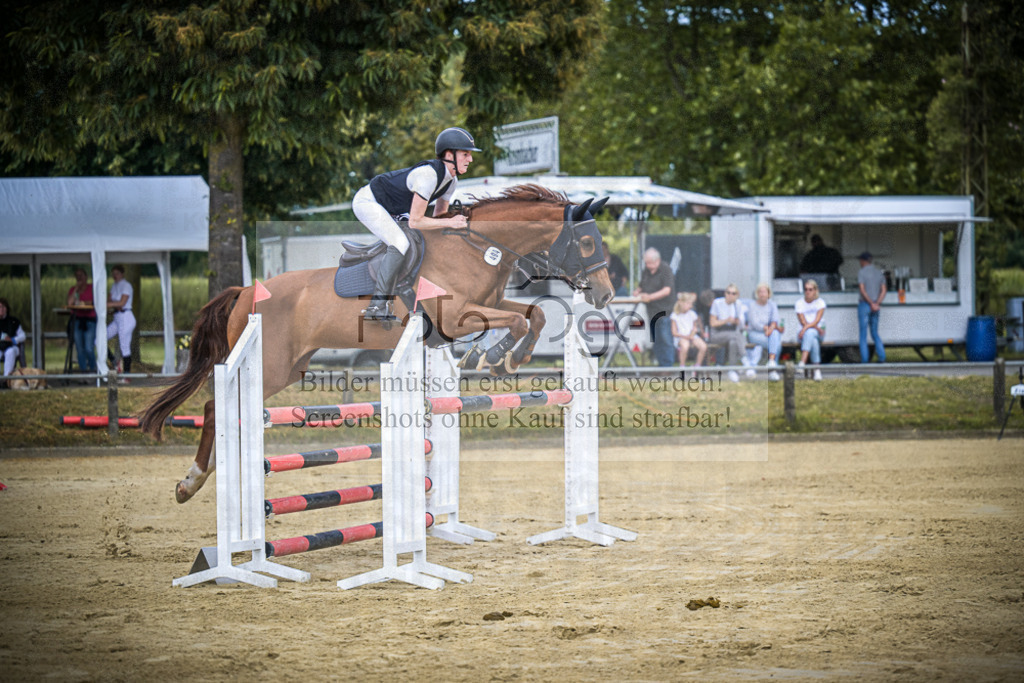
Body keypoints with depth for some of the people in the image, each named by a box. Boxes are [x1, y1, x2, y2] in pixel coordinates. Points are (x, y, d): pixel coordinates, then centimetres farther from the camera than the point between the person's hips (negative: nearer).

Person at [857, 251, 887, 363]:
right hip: (876, 306, 5)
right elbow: (883, 290, 2)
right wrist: (877, 304, -9)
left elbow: (862, 290, -18)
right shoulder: (879, 273, 11)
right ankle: (882, 357, -1)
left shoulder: (862, 273, -8)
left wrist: (872, 304, -16)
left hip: (864, 305, -5)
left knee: (863, 334, 0)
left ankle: (865, 359, -4)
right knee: (875, 333, 13)